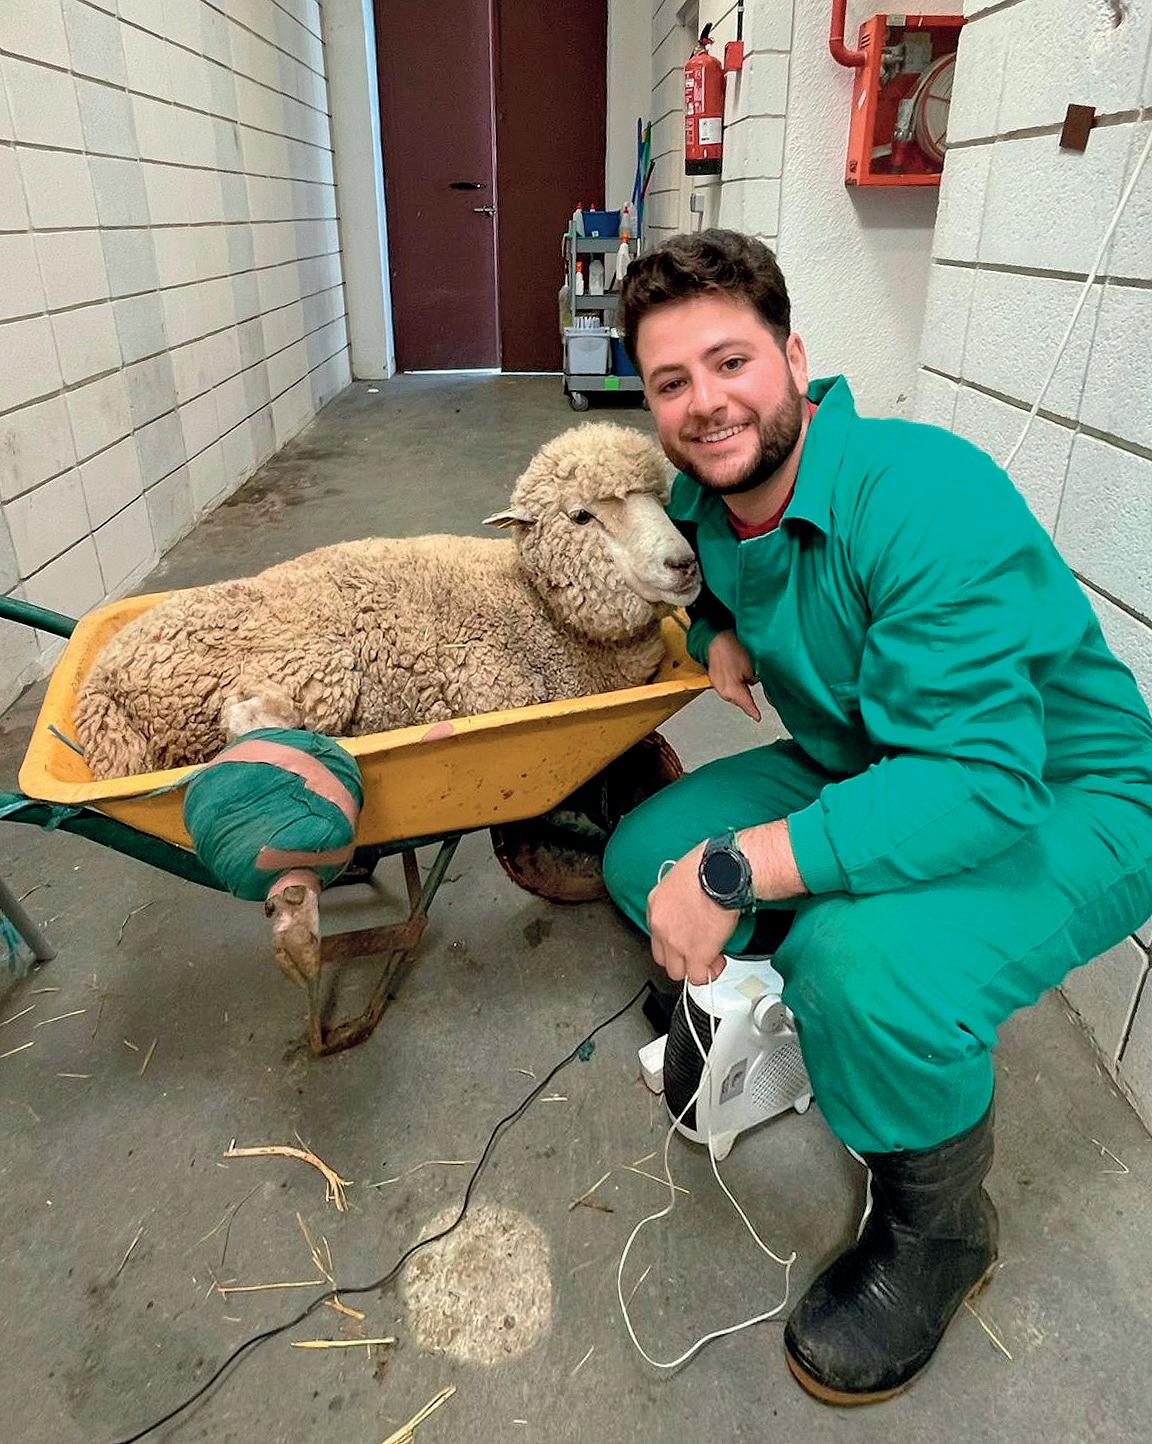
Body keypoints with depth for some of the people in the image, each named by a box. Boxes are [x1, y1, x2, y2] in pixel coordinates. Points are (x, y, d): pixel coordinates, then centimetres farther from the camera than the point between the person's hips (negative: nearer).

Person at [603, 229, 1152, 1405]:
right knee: (643, 856, -5)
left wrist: (733, 868, -39)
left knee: (862, 962, -35)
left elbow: (981, 780, -36)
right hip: (863, 770, 7)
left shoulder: (925, 500, -29)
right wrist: (719, 635, -2)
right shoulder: (703, 499, -4)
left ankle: (936, 1230, 0)